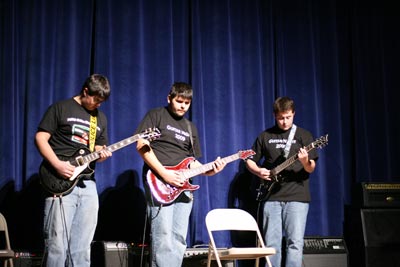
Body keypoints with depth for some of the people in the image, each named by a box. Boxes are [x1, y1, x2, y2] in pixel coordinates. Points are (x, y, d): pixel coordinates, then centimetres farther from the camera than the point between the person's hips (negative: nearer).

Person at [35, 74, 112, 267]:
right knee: (57, 243, -8)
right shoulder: (60, 108, 0)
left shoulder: (100, 118, 18)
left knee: (82, 247, 6)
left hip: (87, 185, 6)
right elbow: (40, 138, -5)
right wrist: (58, 165, -16)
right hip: (60, 182, -5)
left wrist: (101, 154, -2)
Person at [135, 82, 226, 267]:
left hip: (182, 186, 7)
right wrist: (164, 174, -15)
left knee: (179, 239, 3)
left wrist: (210, 170, 1)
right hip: (159, 183, -6)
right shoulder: (156, 115, 4)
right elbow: (142, 145, -8)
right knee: (163, 238, -14)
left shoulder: (190, 127, 23)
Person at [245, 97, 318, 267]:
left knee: (295, 242, -8)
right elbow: (250, 161, 17)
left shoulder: (303, 135, 5)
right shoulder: (265, 136, 10)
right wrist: (258, 171, -4)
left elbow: (311, 169, 0)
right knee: (271, 244, 3)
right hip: (272, 197, 2)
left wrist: (305, 162, -23)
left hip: (297, 196, -2)